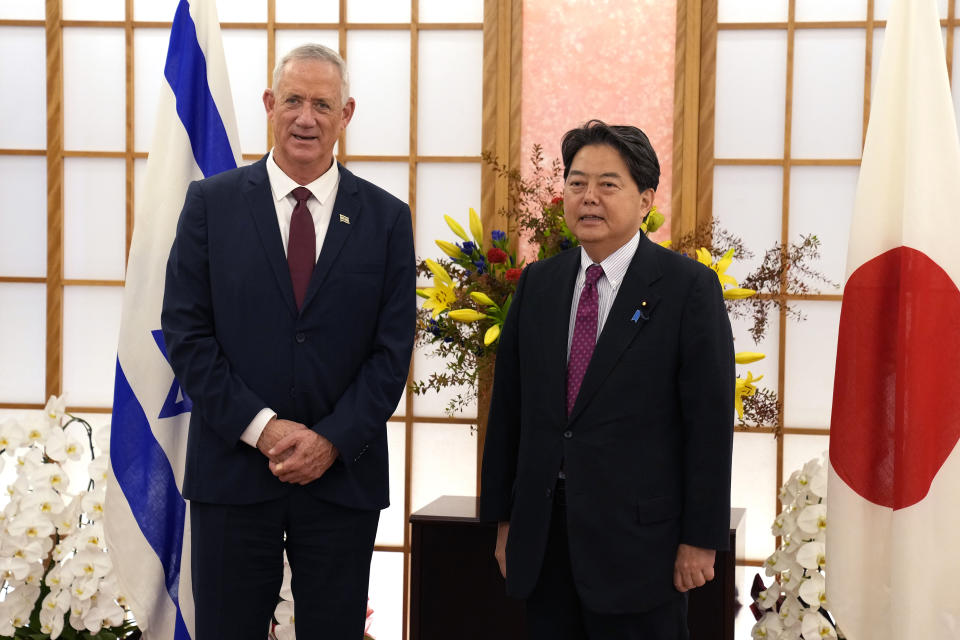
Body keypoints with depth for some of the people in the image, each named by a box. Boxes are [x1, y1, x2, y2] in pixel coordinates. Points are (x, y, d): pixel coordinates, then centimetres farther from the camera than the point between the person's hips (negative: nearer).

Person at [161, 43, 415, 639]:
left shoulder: (386, 217, 4)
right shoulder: (212, 202, 2)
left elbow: (393, 349, 0)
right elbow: (186, 332, -3)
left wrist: (331, 440, -11)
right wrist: (262, 428, -12)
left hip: (344, 473, 1)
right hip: (233, 471, -1)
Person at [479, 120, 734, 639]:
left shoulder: (689, 287, -6)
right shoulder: (537, 284, 9)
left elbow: (710, 421, -7)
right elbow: (508, 406, 11)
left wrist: (701, 540, -9)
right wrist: (503, 519, 9)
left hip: (638, 541, -4)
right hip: (542, 537, 4)